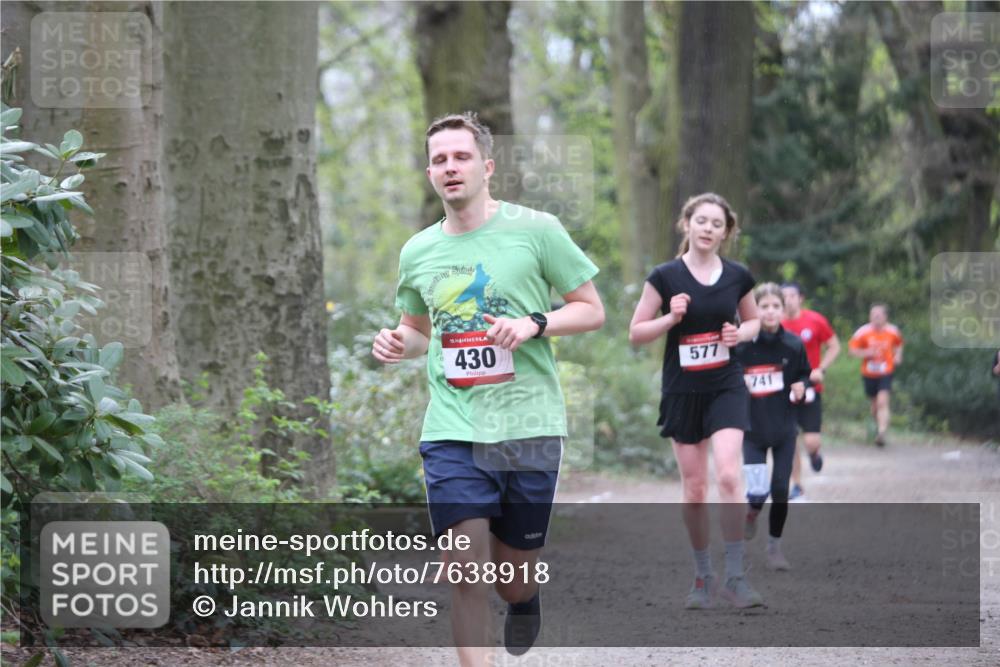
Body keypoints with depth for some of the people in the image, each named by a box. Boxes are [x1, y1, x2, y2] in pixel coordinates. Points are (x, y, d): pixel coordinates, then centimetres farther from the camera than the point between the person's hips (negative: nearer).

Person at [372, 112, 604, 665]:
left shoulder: (536, 230, -2)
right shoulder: (417, 251, 8)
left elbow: (592, 311, 3)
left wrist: (534, 324, -14)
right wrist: (397, 343, 1)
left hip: (528, 427, -2)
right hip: (453, 431, 2)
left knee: (514, 580, 10)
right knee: (466, 571, -12)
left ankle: (525, 602, 46)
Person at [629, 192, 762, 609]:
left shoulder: (738, 277, 1)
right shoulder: (665, 277, -4)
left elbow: (754, 321, 17)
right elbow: (635, 333, -1)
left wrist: (740, 334, -5)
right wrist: (671, 317, -18)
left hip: (726, 387, 0)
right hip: (682, 391, 0)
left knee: (729, 476, -17)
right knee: (694, 488, 4)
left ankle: (735, 576, -13)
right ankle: (703, 577, 18)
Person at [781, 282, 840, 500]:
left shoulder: (815, 321, -5)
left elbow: (834, 346, 3)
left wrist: (820, 370, -9)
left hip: (810, 389, -2)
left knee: (811, 441, -9)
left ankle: (814, 453, 28)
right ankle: (796, 485, 11)